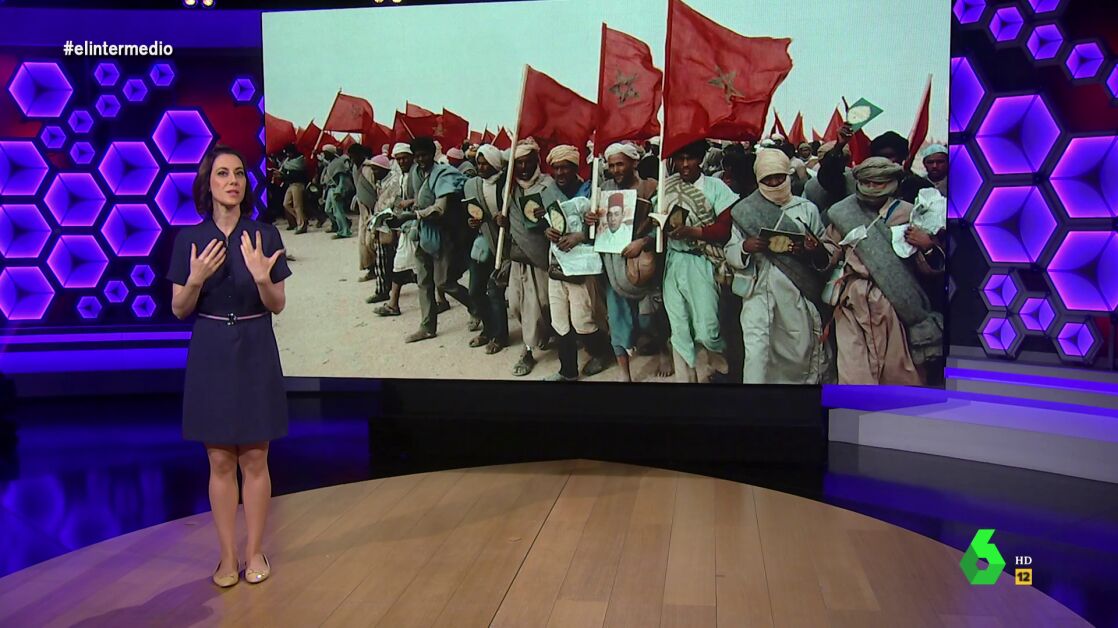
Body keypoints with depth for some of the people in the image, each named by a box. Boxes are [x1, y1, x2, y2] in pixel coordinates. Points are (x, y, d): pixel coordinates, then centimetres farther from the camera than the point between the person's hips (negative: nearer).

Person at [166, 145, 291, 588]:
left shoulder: (265, 235, -3)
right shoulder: (189, 239, 0)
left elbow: (278, 306, -1)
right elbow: (179, 310, 1)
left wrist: (261, 277, -21)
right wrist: (197, 279, -18)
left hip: (255, 353, 0)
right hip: (210, 354, 1)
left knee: (255, 459, 6)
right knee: (220, 461, 6)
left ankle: (255, 552, 19)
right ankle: (227, 556, 17)